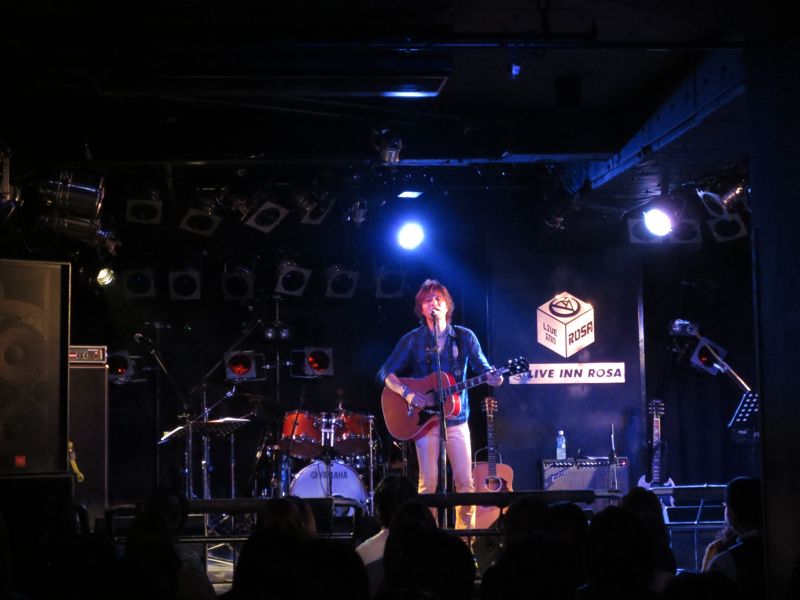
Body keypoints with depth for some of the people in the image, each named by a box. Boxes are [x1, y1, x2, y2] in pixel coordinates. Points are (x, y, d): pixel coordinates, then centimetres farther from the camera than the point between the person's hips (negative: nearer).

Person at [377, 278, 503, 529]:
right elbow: (385, 373, 0)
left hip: (456, 418, 2)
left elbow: (483, 368, 8)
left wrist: (492, 377, -16)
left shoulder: (465, 337, 7)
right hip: (425, 418, -2)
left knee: (465, 482, -2)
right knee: (429, 483, -6)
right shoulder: (412, 340, 2)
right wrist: (407, 393, -16)